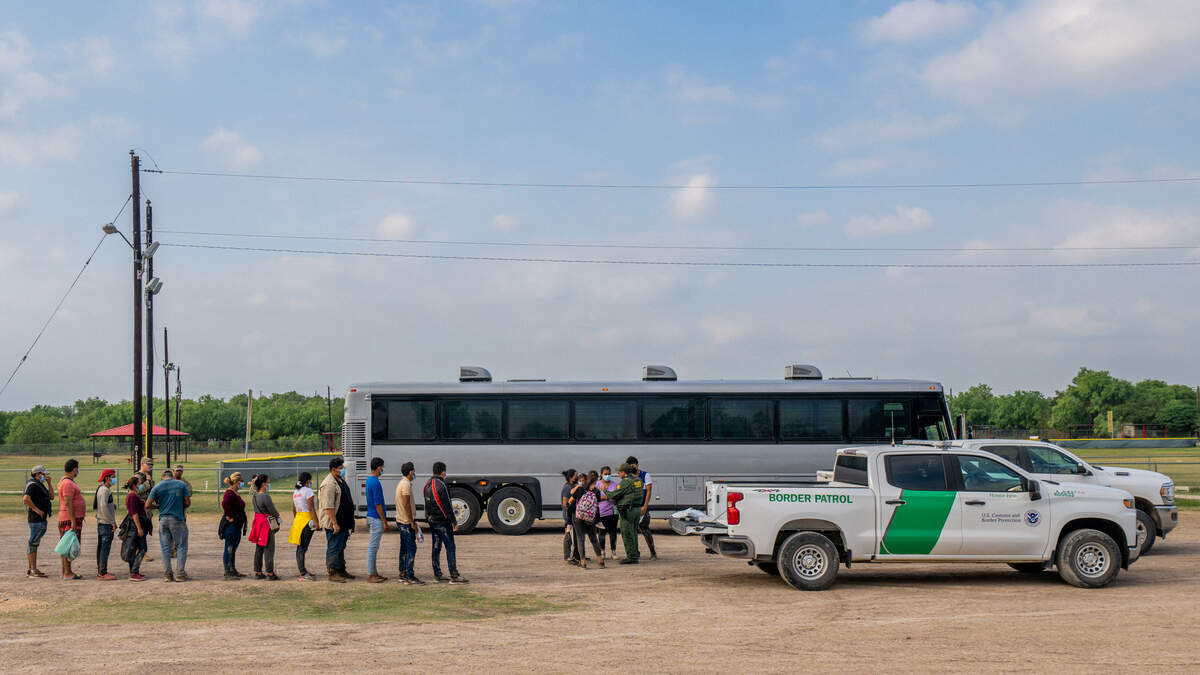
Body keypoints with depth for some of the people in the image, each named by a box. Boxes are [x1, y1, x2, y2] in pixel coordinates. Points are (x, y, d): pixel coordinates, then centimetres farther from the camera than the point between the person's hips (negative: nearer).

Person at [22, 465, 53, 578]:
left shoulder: (40, 485, 18)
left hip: (41, 519, 11)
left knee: (34, 543, 14)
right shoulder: (33, 485, -13)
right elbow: (26, 498, -27)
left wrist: (48, 483, 11)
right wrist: (36, 509, -23)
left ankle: (31, 569, 20)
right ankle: (33, 571, -9)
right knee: (33, 543, -9)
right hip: (36, 518, -11)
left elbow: (50, 496, 20)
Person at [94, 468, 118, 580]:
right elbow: (104, 507, -22)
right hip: (106, 523, -11)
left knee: (101, 547, 13)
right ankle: (102, 573, -10)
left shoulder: (101, 489, 17)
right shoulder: (105, 490, -15)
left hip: (101, 523, 11)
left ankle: (100, 571, 19)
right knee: (105, 547, -10)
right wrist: (112, 522, -19)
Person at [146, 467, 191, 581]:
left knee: (165, 548, 8)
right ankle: (180, 573, 1)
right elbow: (188, 503, -1)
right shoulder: (181, 484, 1)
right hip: (177, 519, -2)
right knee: (181, 546, 6)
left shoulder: (157, 487, 3)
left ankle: (167, 574, 9)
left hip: (163, 519, 2)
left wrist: (158, 506, 16)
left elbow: (148, 505, -2)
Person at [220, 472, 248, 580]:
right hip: (231, 525, -10)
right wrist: (230, 517, -27)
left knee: (233, 548, 17)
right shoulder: (229, 493, -18)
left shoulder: (235, 493, 14)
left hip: (237, 525, 10)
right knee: (229, 548, -6)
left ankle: (233, 570, 26)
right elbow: (224, 503, -36)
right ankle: (227, 573, -3)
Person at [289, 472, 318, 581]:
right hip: (307, 519, -8)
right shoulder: (307, 491, -11)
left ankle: (302, 571, 18)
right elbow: (311, 509, -15)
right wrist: (316, 522, -13)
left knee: (299, 547, 11)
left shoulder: (295, 492, 14)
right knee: (303, 547, -10)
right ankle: (303, 573, -12)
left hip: (298, 518, 8)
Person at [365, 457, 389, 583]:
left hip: (372, 517, 10)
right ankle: (370, 575, -2)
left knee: (373, 547, 13)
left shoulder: (369, 480, 13)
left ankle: (374, 573, 19)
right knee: (373, 547, -6)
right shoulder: (375, 482, -19)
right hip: (376, 518, -10)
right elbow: (377, 504, -20)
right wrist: (384, 521, -16)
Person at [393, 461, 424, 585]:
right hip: (406, 522, -10)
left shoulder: (402, 483, 15)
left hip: (401, 521, 10)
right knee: (411, 549, -9)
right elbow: (406, 505, -23)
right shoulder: (406, 484, -18)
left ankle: (403, 574, 19)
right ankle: (409, 576, -10)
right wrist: (412, 523, -19)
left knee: (404, 548, 14)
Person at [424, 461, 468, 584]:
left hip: (431, 520, 9)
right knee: (450, 547, -5)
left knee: (436, 547, 12)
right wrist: (454, 522, -14)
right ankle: (454, 576, -6)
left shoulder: (428, 485, 10)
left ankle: (437, 575, 16)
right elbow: (446, 505, -19)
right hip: (442, 521, -9)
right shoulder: (441, 485, -18)